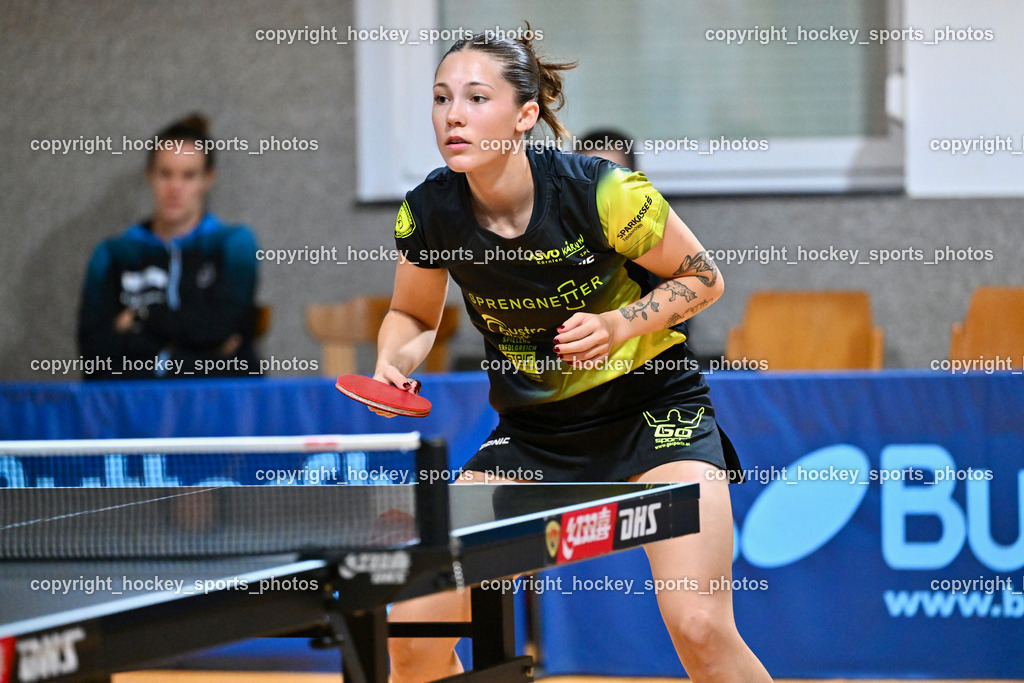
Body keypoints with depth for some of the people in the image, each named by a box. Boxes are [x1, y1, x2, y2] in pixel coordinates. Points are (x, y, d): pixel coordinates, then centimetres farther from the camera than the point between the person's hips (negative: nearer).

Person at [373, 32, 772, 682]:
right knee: (416, 629, -7)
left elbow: (702, 278, -7)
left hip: (654, 407, -4)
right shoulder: (429, 213, -12)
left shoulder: (597, 191, -22)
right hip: (533, 428, 4)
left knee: (700, 627, -23)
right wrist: (393, 364, -13)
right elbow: (413, 318, 8)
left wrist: (619, 324, -24)